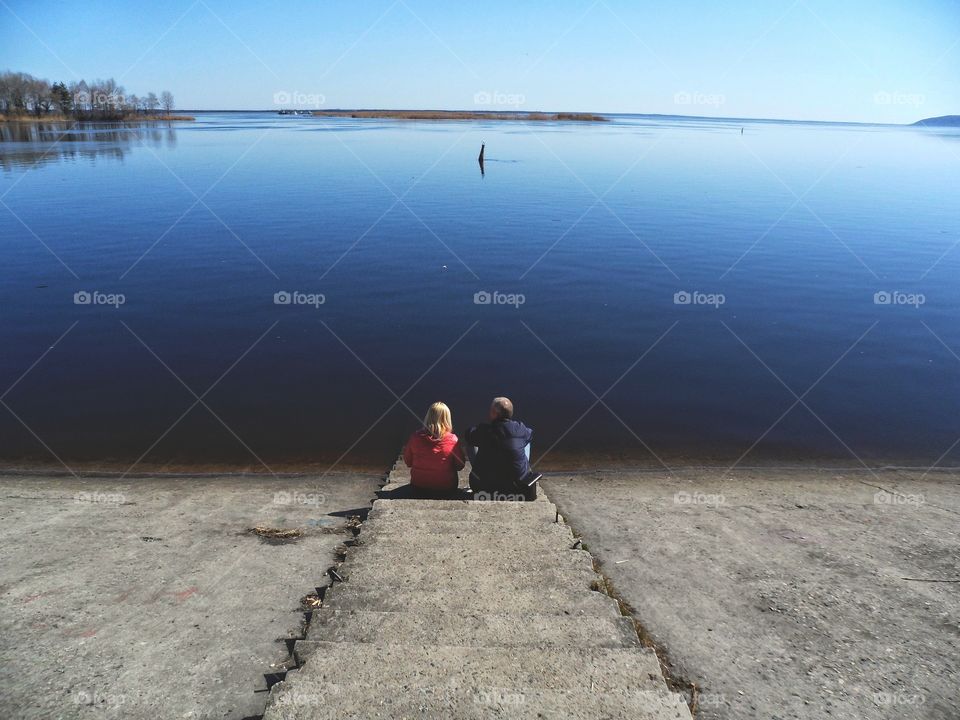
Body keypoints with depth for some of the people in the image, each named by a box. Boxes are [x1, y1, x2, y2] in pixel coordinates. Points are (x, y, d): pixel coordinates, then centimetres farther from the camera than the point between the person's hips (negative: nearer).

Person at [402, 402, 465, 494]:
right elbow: (460, 466, -6)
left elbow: (408, 463, 2)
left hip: (419, 486, 2)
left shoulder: (415, 437, -13)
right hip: (446, 487, -1)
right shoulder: (452, 440, -17)